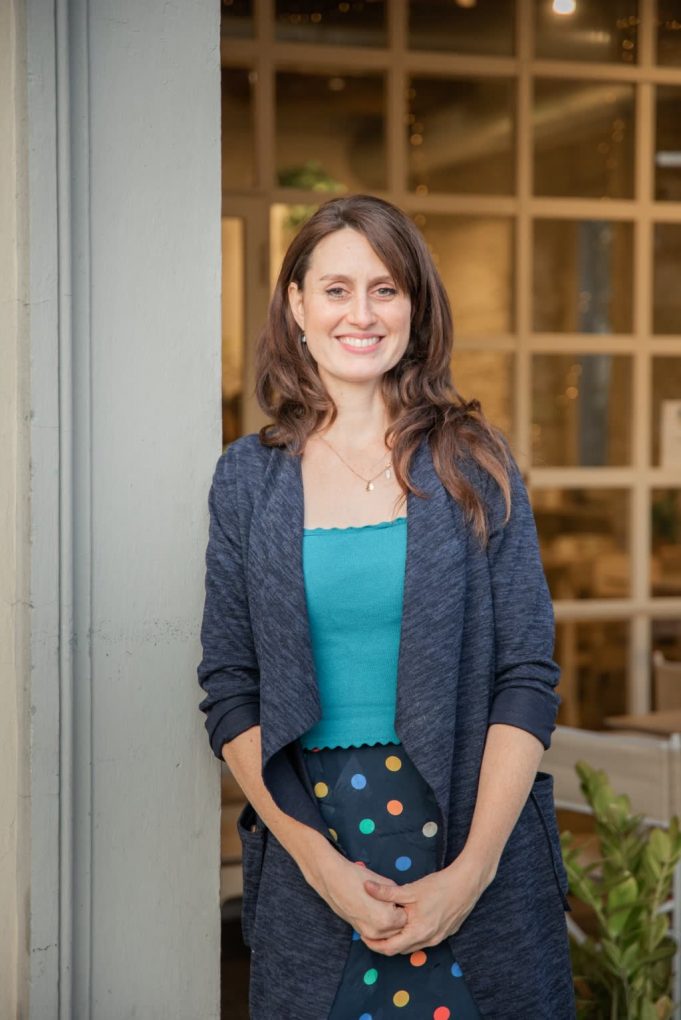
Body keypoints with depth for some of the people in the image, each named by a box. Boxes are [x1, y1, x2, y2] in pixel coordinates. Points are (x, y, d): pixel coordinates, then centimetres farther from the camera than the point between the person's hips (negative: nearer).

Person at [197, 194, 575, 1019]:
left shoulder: (474, 464, -1)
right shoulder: (248, 478, 2)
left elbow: (527, 678, -4)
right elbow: (229, 692, 1)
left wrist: (474, 867, -13)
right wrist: (317, 858, -10)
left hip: (471, 831, 0)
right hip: (306, 838, 1)